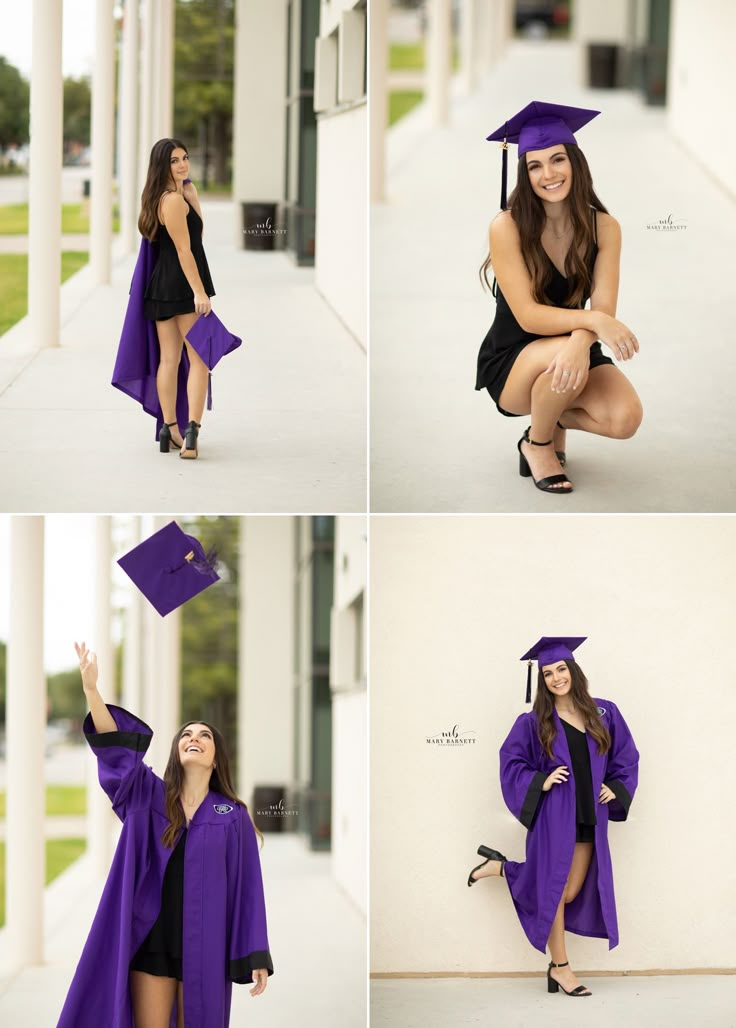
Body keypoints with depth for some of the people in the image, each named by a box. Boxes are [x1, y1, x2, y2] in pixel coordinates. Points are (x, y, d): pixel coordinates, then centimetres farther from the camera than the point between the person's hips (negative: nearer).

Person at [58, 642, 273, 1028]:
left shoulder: (233, 816, 5)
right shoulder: (148, 796, 7)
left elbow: (247, 887, 3)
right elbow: (116, 748, -8)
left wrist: (256, 958, -3)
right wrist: (91, 689, -22)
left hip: (203, 945, 0)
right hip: (151, 938, 1)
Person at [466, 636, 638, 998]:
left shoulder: (604, 714, 6)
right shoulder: (534, 722, -3)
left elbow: (626, 757, 13)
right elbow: (511, 760, 2)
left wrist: (615, 788, -1)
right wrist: (540, 782, -13)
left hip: (589, 818, 4)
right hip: (553, 816, -4)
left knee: (570, 893, 7)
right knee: (554, 889, -1)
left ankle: (500, 868, 29)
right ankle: (560, 967, 13)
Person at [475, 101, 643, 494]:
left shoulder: (603, 227, -8)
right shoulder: (507, 227, -18)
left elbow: (603, 308, -18)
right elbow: (528, 315, -23)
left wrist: (581, 340, -42)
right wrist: (593, 320, -41)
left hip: (569, 350, 3)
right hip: (511, 362, -3)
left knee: (625, 419, -26)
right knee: (562, 358, -38)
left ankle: (555, 417, 10)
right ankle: (536, 443, -6)